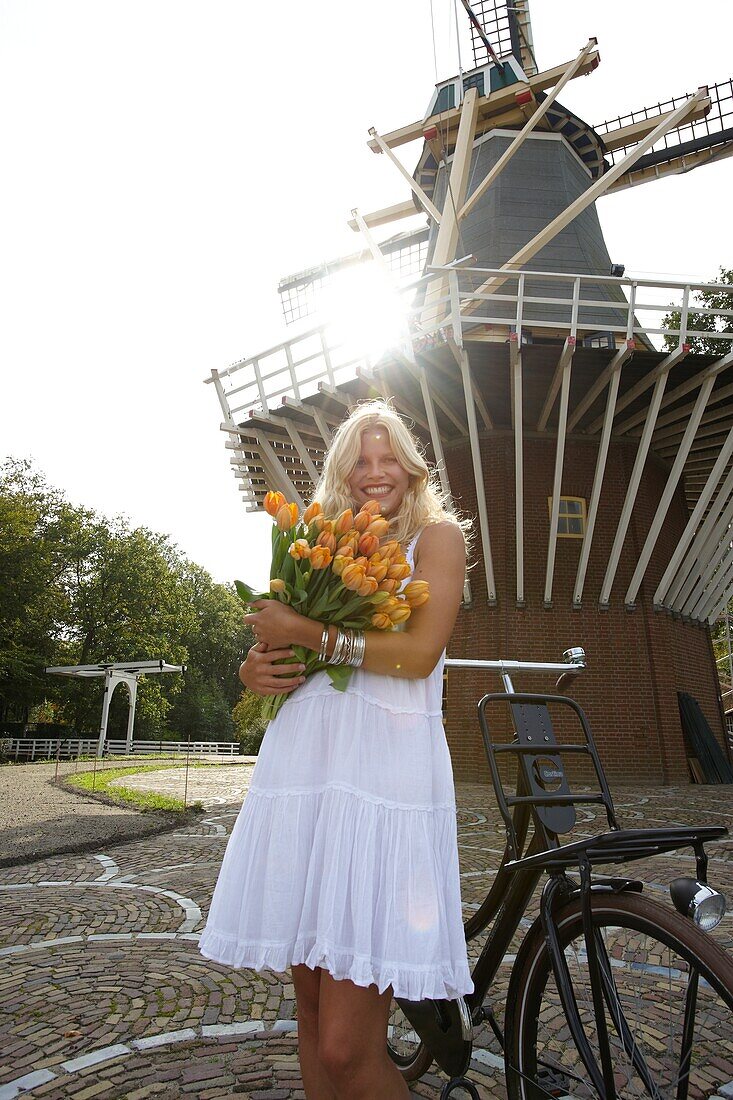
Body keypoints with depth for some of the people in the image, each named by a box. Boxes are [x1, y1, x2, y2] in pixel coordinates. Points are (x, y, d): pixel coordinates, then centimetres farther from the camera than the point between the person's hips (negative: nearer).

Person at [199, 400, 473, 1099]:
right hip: (303, 756, 5)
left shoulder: (437, 534, 6)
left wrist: (306, 632, -7)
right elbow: (284, 642, 23)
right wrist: (257, 667, 1)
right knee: (312, 1009, 14)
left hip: (386, 765, -5)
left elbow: (418, 654, -9)